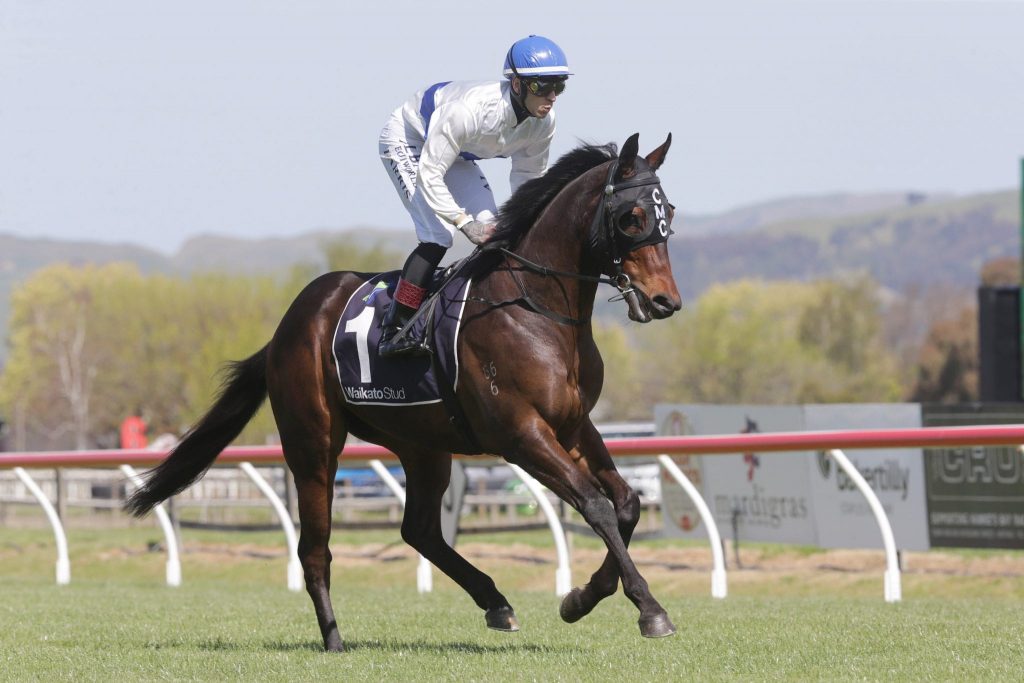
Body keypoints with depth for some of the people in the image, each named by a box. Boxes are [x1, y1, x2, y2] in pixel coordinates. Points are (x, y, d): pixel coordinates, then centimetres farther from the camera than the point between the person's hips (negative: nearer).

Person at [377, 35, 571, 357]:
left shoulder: (544, 122, -20)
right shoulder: (471, 109, -42)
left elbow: (528, 176, -3)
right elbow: (429, 175, -37)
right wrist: (466, 223, -41)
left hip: (458, 153, 8)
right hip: (406, 141, -8)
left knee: (493, 232, -5)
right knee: (438, 235, -22)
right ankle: (394, 332, -20)